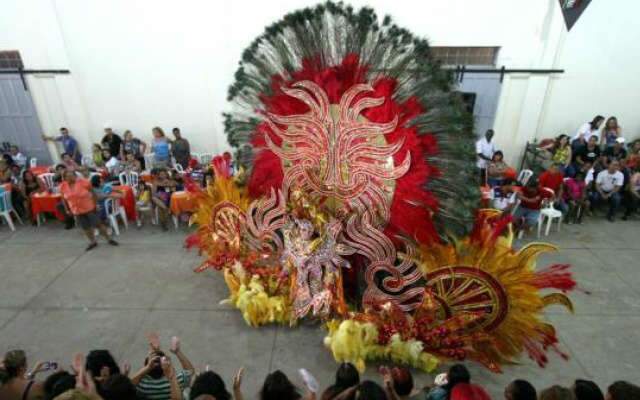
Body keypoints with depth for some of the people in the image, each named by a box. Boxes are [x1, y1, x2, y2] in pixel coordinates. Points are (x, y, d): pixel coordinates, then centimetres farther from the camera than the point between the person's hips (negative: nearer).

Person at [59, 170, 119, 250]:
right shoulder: (63, 186, -6)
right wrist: (67, 209, 10)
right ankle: (93, 242, 30)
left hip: (89, 208, -4)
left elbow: (92, 193, -7)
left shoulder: (83, 182, -16)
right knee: (86, 227, 13)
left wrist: (95, 203, -7)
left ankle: (109, 239, 14)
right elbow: (64, 199, 8)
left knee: (98, 224, 1)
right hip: (77, 211, 4)